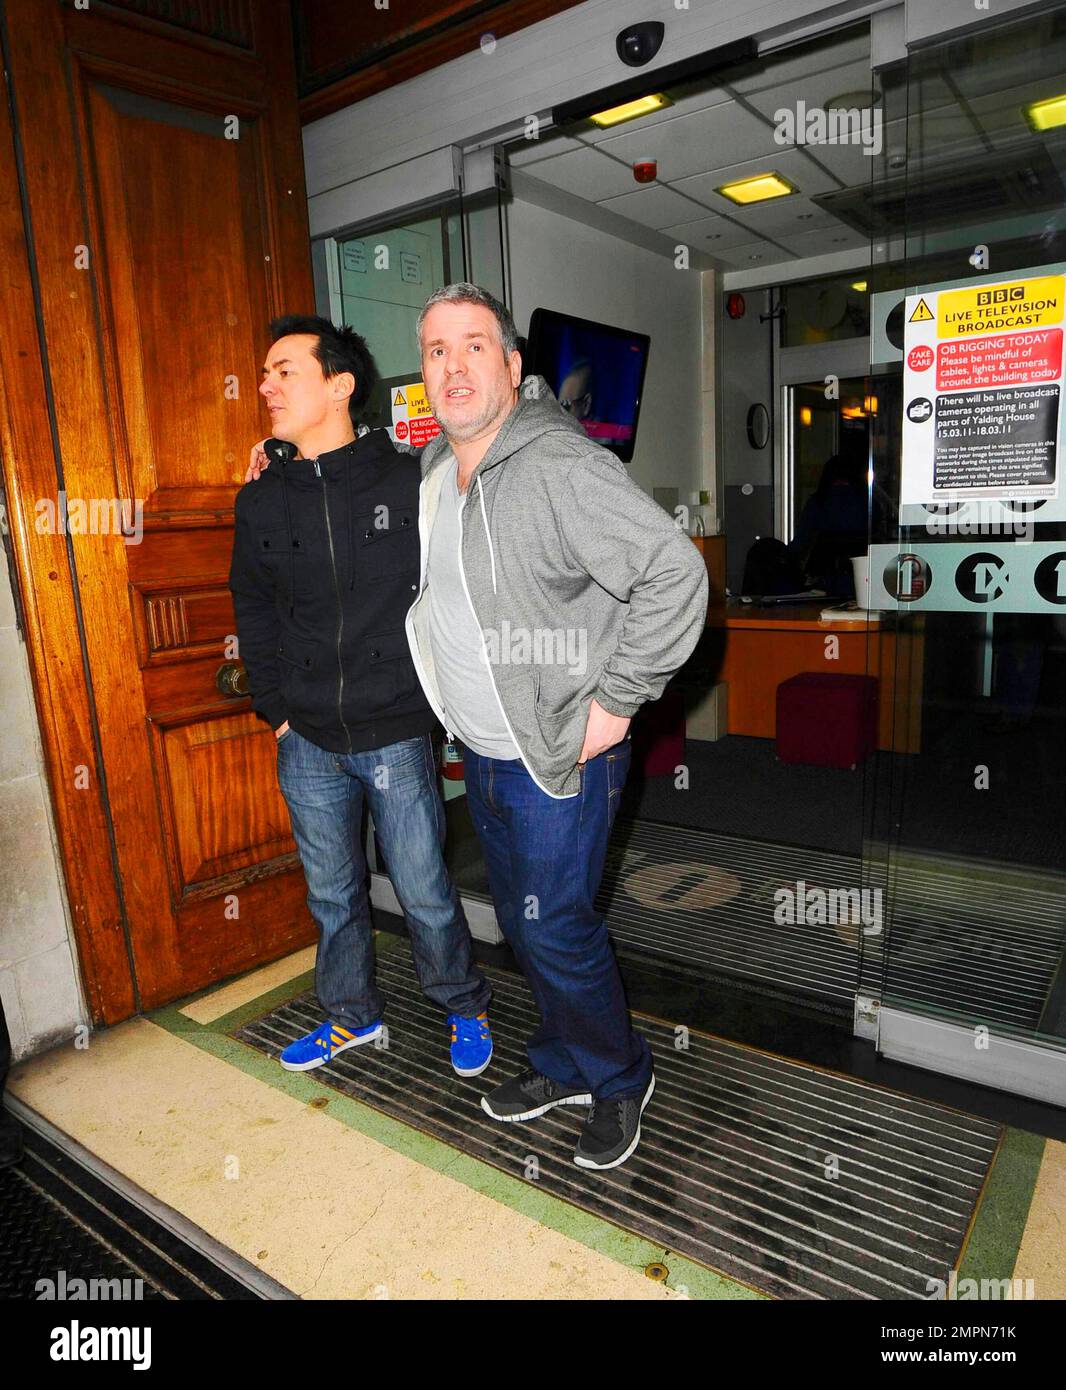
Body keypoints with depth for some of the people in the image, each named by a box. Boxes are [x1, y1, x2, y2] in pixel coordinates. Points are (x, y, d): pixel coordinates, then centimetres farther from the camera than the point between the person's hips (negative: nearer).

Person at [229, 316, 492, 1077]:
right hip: (309, 745, 4)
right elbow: (254, 615, 11)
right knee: (332, 893, 18)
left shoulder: (411, 483, -7)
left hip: (398, 735, -3)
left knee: (425, 892, 7)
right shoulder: (261, 503, 3)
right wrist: (276, 709, 8)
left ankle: (466, 1009, 33)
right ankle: (353, 1015, 41)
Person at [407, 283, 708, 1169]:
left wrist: (616, 702, -22)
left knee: (556, 929, 1)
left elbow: (676, 573, -25)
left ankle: (620, 1078, 29)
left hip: (559, 756, -8)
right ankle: (567, 1066, 41)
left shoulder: (562, 465, -19)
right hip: (482, 752, 8)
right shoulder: (432, 470, 7)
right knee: (522, 921, 19)